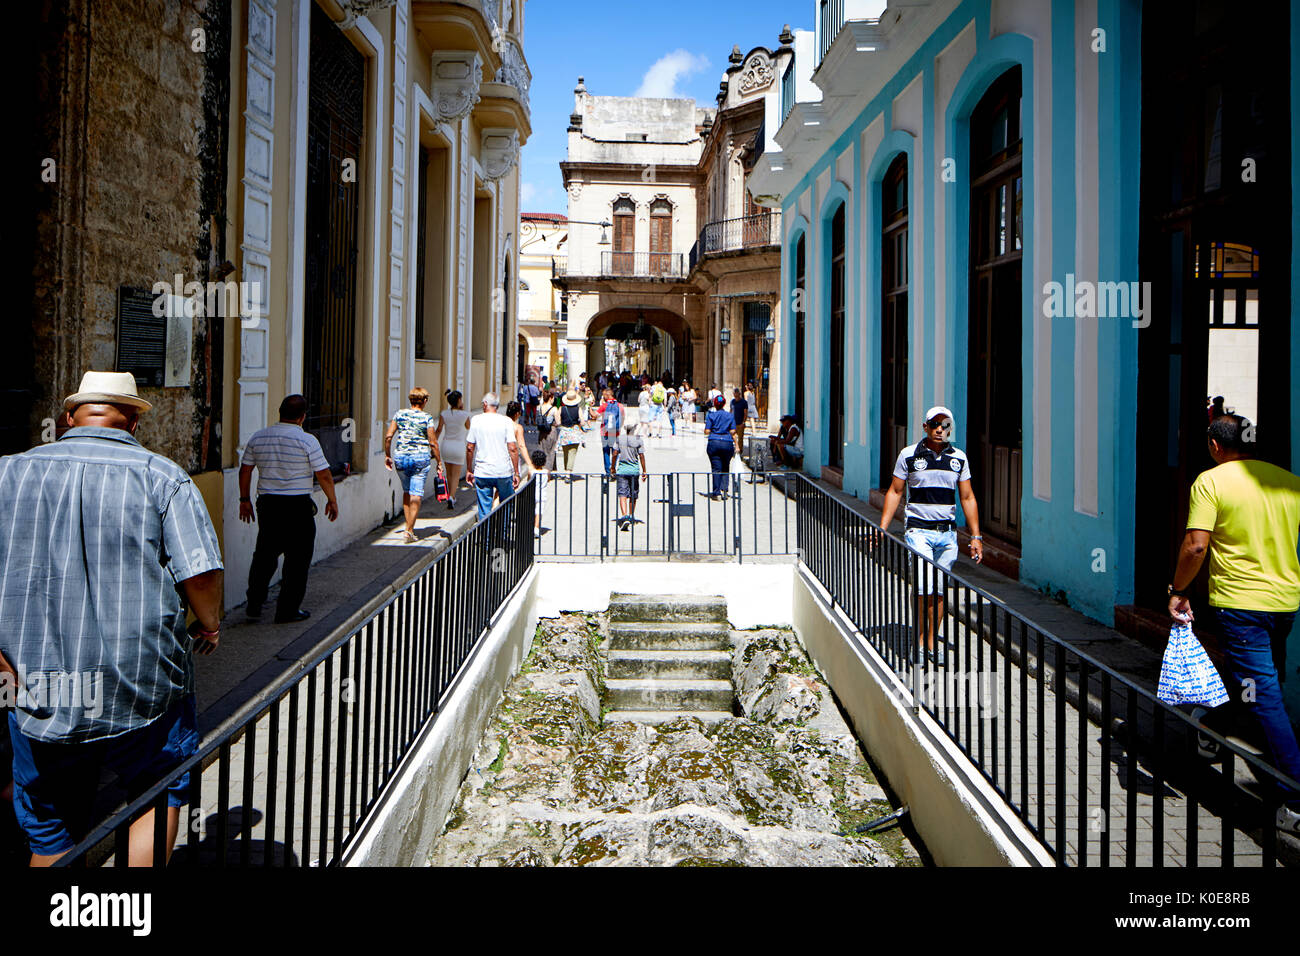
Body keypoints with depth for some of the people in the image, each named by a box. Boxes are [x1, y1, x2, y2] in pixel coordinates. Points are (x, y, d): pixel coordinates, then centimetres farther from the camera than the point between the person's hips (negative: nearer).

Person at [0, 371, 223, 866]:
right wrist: (209, 627, 6)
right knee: (160, 796, 21)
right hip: (143, 689, -2)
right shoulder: (163, 477, -6)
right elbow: (202, 574, -13)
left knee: (51, 835, 19)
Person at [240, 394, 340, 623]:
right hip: (297, 506, -5)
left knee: (264, 554, 18)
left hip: (266, 503, 5)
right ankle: (287, 611, 9)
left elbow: (245, 470, 11)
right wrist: (332, 501, 4)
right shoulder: (307, 441, -11)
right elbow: (324, 476, -9)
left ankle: (254, 605, 19)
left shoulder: (257, 438, 5)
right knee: (297, 558, 5)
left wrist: (244, 499, 21)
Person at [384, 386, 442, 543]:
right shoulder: (427, 418, -6)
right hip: (421, 458, -3)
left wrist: (387, 455, 9)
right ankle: (409, 530, -1)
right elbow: (433, 443, -8)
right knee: (416, 494, 2)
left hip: (400, 457, 3)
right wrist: (439, 461, 2)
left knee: (406, 491, 18)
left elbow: (388, 436, -2)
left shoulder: (399, 414, 2)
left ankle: (409, 526, 18)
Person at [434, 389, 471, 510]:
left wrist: (434, 443, -2)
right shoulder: (464, 415, -10)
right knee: (456, 475, 4)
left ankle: (452, 497, 30)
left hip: (446, 445, 3)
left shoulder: (443, 413, -4)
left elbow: (439, 430, -8)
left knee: (449, 474, 19)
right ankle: (451, 497, -16)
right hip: (459, 446, -3)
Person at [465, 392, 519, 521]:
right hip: (504, 472, -1)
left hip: (482, 472, 1)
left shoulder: (476, 420, 0)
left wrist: (469, 470, 12)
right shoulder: (506, 421, -4)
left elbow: (469, 447, 2)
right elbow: (512, 448, -8)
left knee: (484, 510, 6)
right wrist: (516, 473, -3)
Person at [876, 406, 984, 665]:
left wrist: (975, 536, 7)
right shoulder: (909, 455, -1)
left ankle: (932, 641, 18)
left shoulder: (959, 458, 7)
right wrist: (882, 528, -4)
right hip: (918, 529, -3)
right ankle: (920, 637, 4)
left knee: (940, 591, 6)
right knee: (924, 587, -14)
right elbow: (894, 492, 3)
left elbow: (967, 498, 11)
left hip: (947, 532, 3)